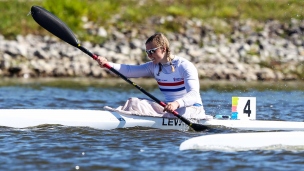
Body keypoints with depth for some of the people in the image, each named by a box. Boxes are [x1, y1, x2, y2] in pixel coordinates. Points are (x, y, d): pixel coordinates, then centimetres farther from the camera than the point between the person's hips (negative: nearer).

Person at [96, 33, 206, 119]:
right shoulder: (154, 67, 8)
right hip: (170, 106, 7)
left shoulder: (185, 66, -13)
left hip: (193, 110, -7)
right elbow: (129, 70, -4)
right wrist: (108, 64, -20)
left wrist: (177, 103, -46)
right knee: (136, 102, -11)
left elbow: (194, 95, -26)